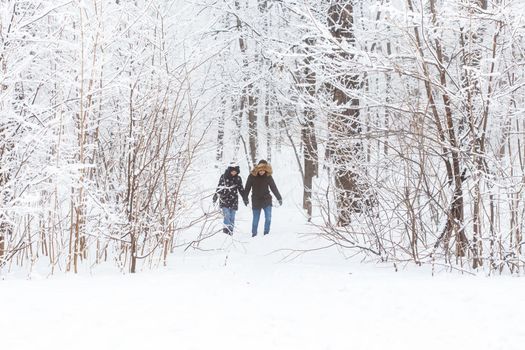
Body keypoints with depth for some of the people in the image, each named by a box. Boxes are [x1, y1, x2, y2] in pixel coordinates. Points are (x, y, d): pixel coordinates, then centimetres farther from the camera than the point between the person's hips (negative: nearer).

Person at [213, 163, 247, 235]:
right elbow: (219, 188, 6)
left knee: (232, 217, 3)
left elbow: (241, 189, 13)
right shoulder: (223, 177, -2)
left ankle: (230, 231, 9)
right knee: (226, 214, -18)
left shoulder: (238, 179, 4)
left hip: (233, 200, 2)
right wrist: (215, 196, 6)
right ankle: (226, 229, -20)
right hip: (224, 200, -2)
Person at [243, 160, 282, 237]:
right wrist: (245, 199, 1)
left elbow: (274, 188, -1)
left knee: (268, 218, -8)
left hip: (266, 200, 1)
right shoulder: (252, 176, -9)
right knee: (255, 219, 7)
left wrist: (279, 198, -1)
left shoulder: (268, 176, -5)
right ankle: (254, 234, 22)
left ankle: (266, 233, 4)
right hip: (256, 201, -1)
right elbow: (247, 188, -1)